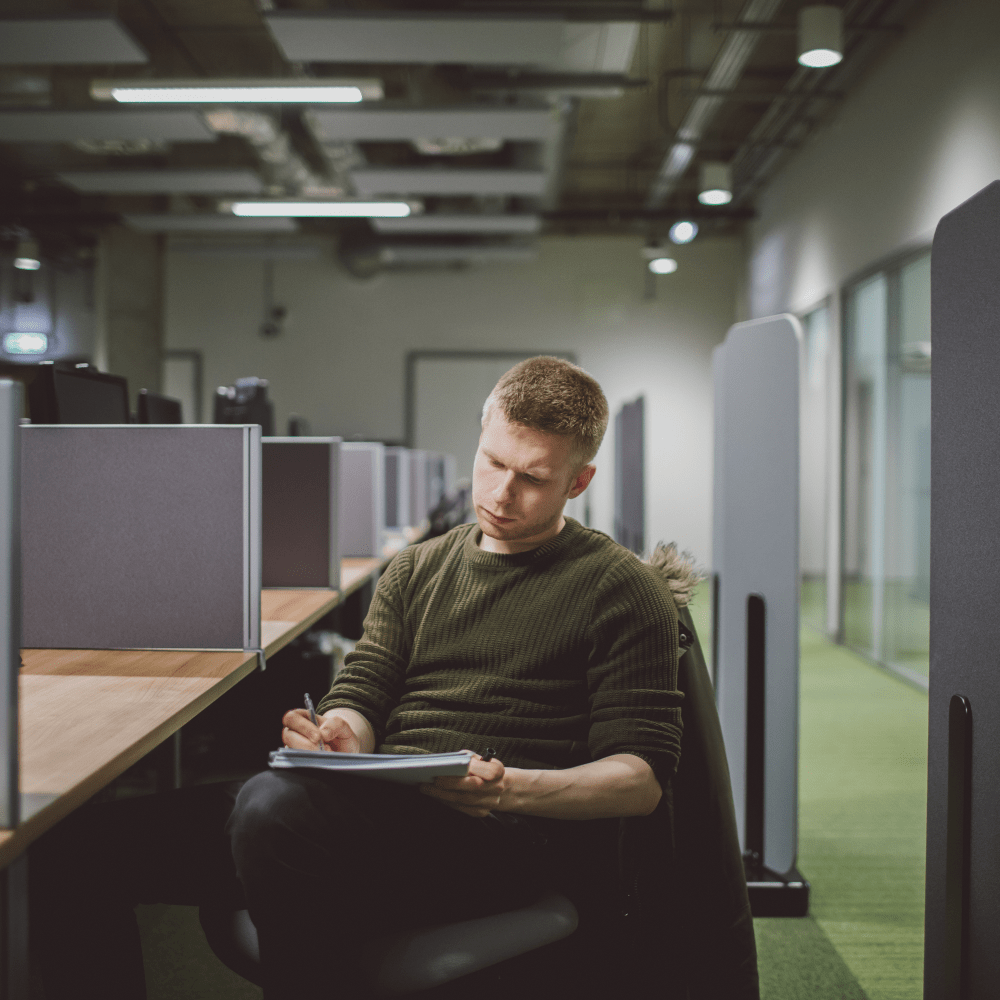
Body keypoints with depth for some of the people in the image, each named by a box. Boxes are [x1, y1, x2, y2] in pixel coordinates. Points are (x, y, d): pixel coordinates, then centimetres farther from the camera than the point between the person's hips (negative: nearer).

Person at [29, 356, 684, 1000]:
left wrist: (512, 789, -19)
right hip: (379, 811, 5)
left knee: (276, 805, -35)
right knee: (83, 841, -13)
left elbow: (643, 778, -1)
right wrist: (341, 737, -11)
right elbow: (362, 691, 15)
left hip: (506, 834, -5)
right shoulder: (415, 570, 23)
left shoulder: (622, 590, 5)